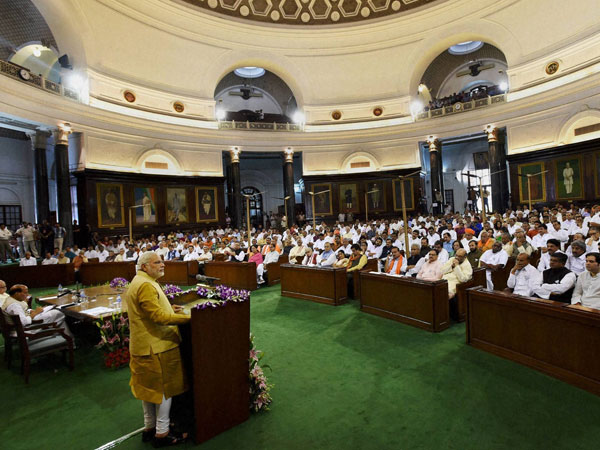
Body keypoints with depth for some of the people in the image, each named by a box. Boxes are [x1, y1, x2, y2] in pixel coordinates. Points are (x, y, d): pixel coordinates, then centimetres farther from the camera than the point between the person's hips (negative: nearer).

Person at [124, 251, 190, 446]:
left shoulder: (138, 282, 13)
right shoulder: (146, 286, -23)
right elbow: (158, 316, -29)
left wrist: (169, 309, 11)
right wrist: (188, 317, -27)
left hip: (144, 345, 11)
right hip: (157, 346, -11)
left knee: (149, 387, 21)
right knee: (165, 388, 4)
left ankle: (149, 427, 36)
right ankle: (162, 433, 17)